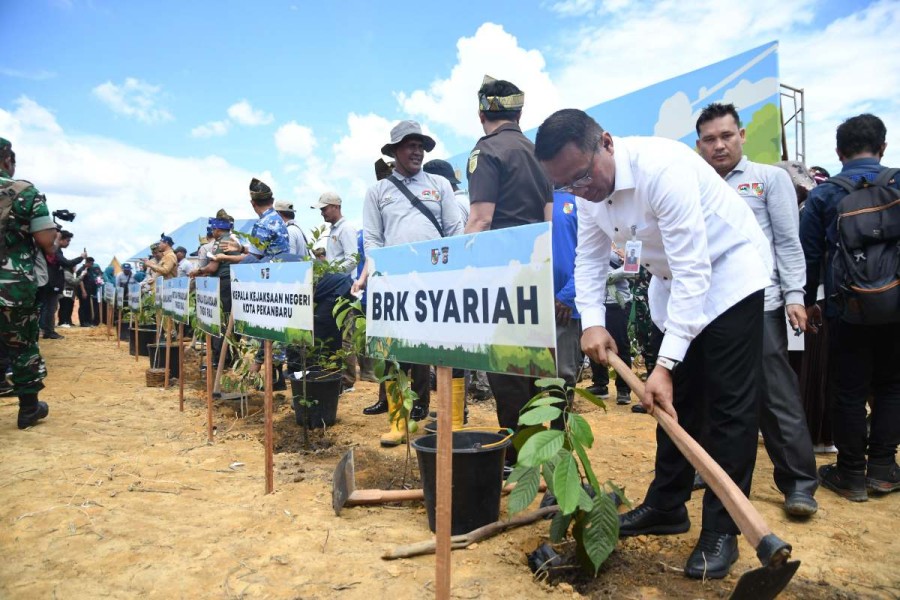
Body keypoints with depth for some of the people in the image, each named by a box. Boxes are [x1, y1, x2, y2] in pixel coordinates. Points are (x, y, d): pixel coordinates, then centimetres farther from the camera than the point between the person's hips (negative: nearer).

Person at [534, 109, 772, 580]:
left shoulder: (662, 168, -33)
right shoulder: (588, 187, -9)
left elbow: (693, 271, -35)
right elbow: (590, 257, -2)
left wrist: (664, 364, -38)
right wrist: (592, 321, -18)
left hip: (728, 273, -7)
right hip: (672, 280, 7)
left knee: (729, 405, -5)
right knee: (675, 400, 12)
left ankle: (721, 531, 7)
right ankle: (666, 506, 25)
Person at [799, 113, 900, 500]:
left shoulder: (823, 195, -3)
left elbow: (809, 255, -1)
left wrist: (808, 301, 9)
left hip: (847, 309, -2)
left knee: (849, 392, 6)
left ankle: (851, 473, 15)